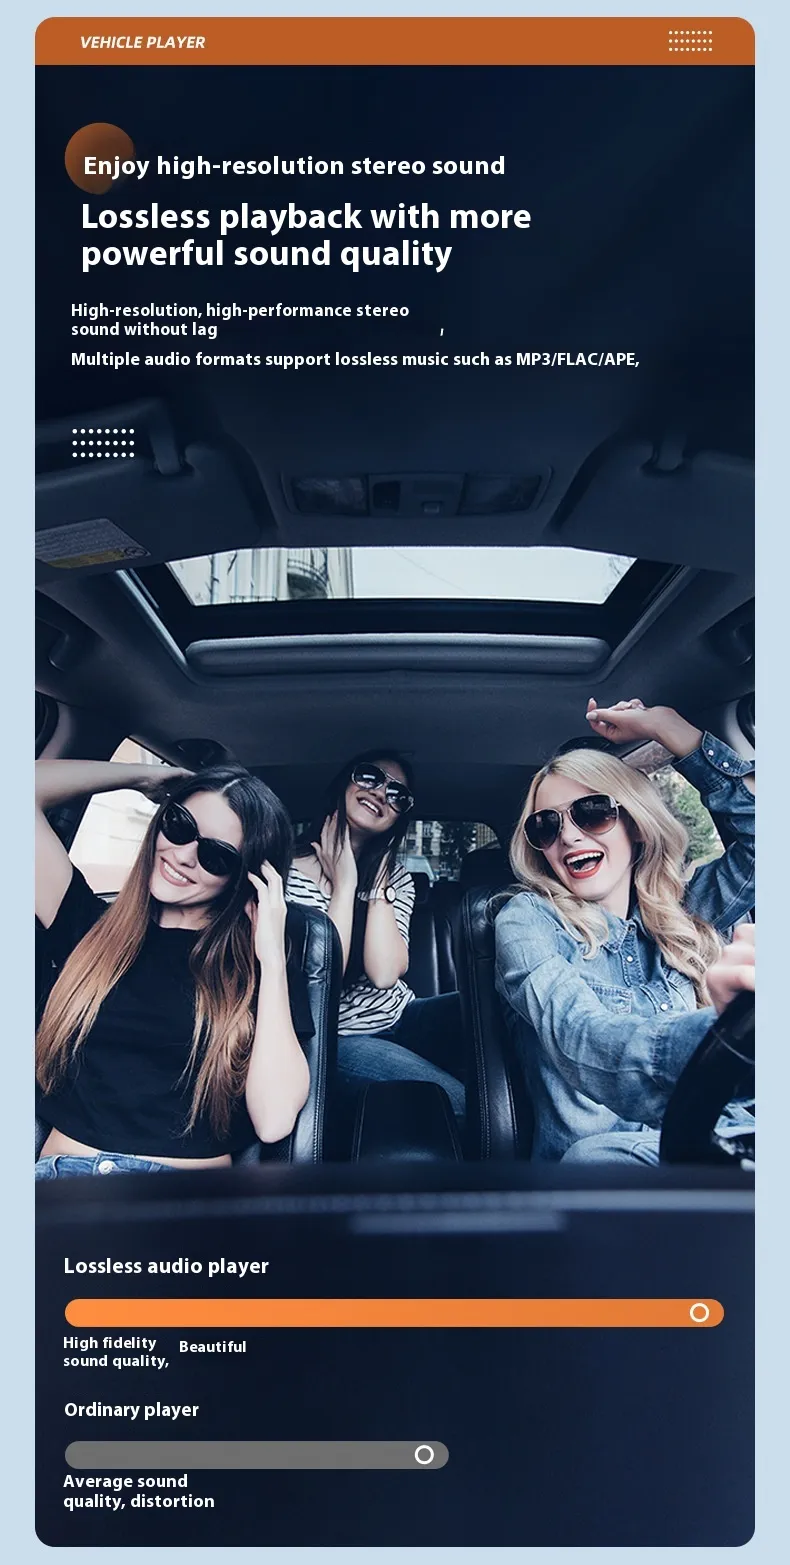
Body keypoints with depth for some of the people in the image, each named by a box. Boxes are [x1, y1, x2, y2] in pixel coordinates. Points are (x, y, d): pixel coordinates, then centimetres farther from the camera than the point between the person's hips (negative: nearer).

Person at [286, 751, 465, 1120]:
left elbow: (384, 973, -13)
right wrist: (344, 884, -18)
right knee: (461, 1104, -28)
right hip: (341, 1038, -5)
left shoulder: (396, 877, 6)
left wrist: (378, 882, -12)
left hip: (403, 1017, 5)